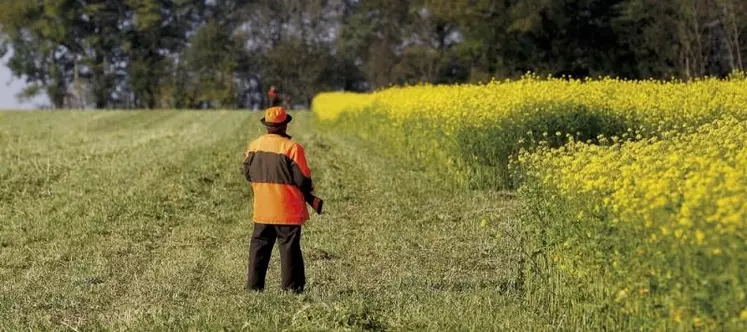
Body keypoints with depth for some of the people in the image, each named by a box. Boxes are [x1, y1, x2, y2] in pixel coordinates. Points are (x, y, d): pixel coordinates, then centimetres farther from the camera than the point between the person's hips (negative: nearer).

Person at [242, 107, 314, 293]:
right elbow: (302, 178, -13)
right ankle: (292, 286, 4)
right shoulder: (292, 147, -16)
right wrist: (308, 191, 8)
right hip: (287, 211, -5)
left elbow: (247, 173, 12)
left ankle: (254, 285, 15)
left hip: (262, 209, 5)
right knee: (289, 247, 2)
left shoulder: (254, 145, 2)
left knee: (259, 245, 13)